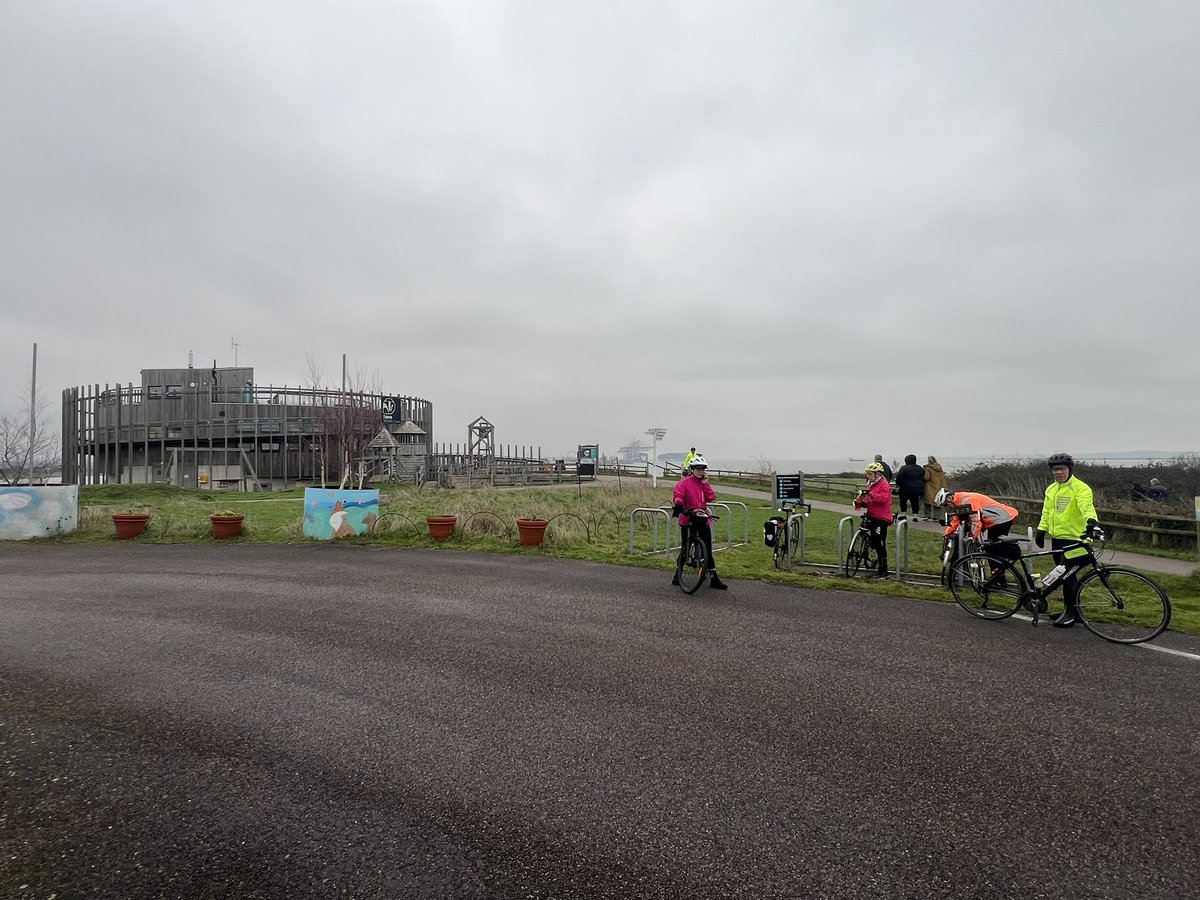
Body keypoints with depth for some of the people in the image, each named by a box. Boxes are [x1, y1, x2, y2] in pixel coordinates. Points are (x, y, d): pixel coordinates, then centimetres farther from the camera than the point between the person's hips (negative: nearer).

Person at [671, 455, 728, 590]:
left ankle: (714, 577, 9)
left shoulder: (704, 483, 10)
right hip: (687, 519, -4)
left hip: (703, 520, 4)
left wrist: (705, 483, -7)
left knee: (707, 549, 4)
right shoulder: (684, 482, -4)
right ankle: (677, 574, 23)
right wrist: (678, 504, -35)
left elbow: (711, 498, -1)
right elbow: (678, 495, -15)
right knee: (685, 549, 4)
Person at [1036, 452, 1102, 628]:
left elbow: (1087, 506, -28)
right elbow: (1046, 512, 21)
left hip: (1074, 539, -7)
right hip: (1057, 538, 7)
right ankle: (1069, 609, 24)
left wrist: (1091, 521, -46)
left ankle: (1072, 611, 5)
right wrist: (1041, 530, 13)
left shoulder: (1080, 488, -11)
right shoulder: (1051, 489, 13)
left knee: (1067, 575, -8)